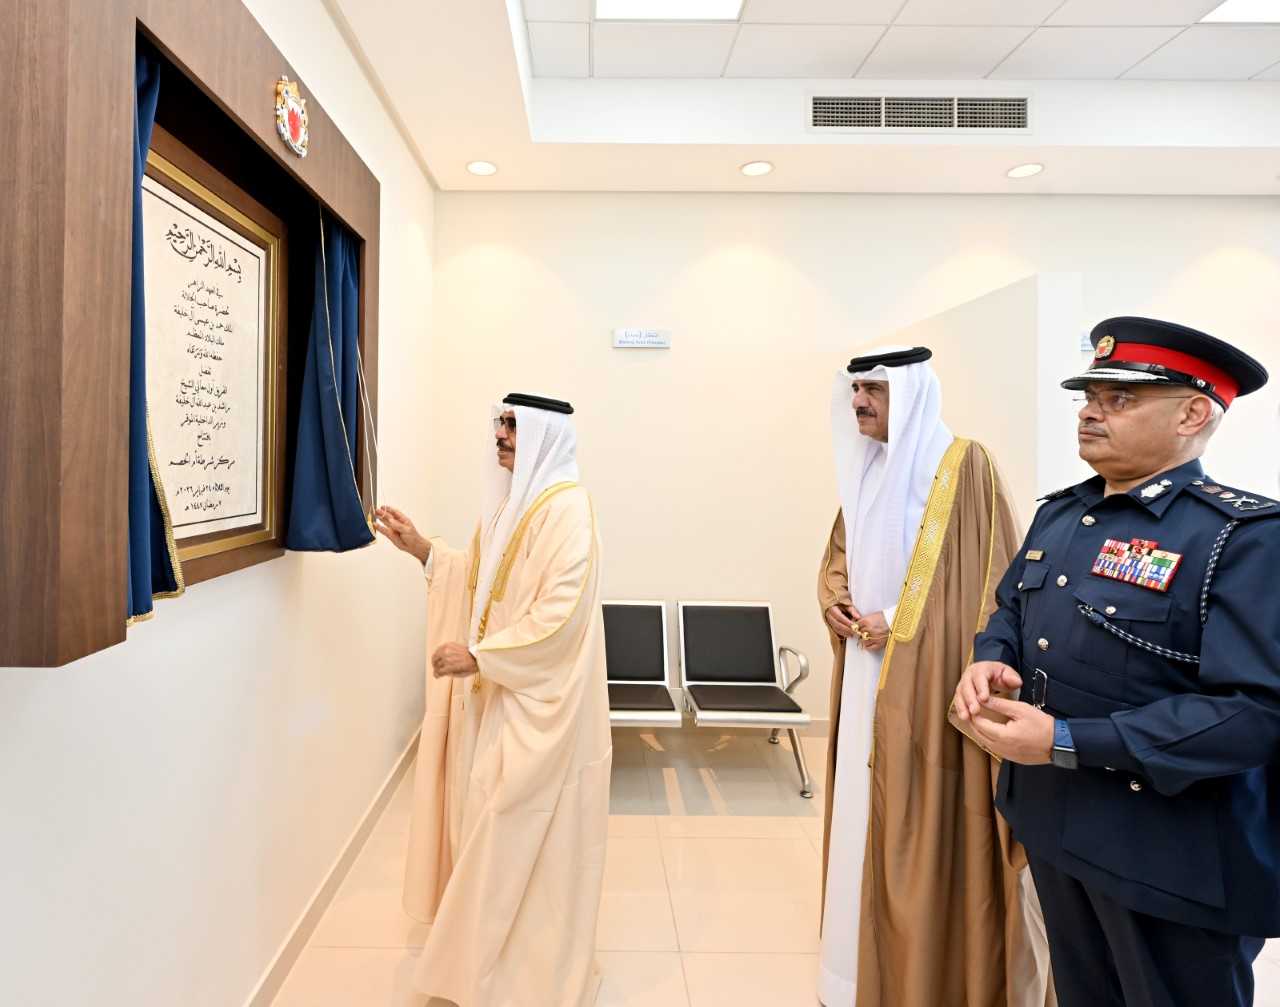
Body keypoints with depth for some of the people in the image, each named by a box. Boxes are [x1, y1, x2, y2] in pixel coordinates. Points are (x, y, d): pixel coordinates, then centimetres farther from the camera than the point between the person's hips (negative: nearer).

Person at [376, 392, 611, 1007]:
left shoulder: (565, 509, -20)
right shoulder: (514, 500, 9)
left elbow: (559, 614, -26)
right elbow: (482, 582, 16)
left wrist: (479, 655, -23)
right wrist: (422, 550, 7)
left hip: (539, 700, -9)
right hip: (502, 690, 9)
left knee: (522, 835, 5)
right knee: (499, 828, 21)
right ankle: (503, 947, 43)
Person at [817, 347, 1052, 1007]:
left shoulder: (963, 465, -11)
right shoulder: (867, 466, 10)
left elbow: (982, 576, -14)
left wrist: (897, 624, -16)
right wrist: (834, 600, -2)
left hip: (927, 675, -7)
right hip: (867, 667, 7)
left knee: (926, 818, 3)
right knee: (866, 808, 15)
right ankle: (875, 954, 35)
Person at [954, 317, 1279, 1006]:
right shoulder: (1058, 513, 5)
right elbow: (1011, 612, 15)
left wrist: (1067, 742, -29)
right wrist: (989, 662, -9)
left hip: (1172, 856, -6)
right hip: (1051, 819, 7)